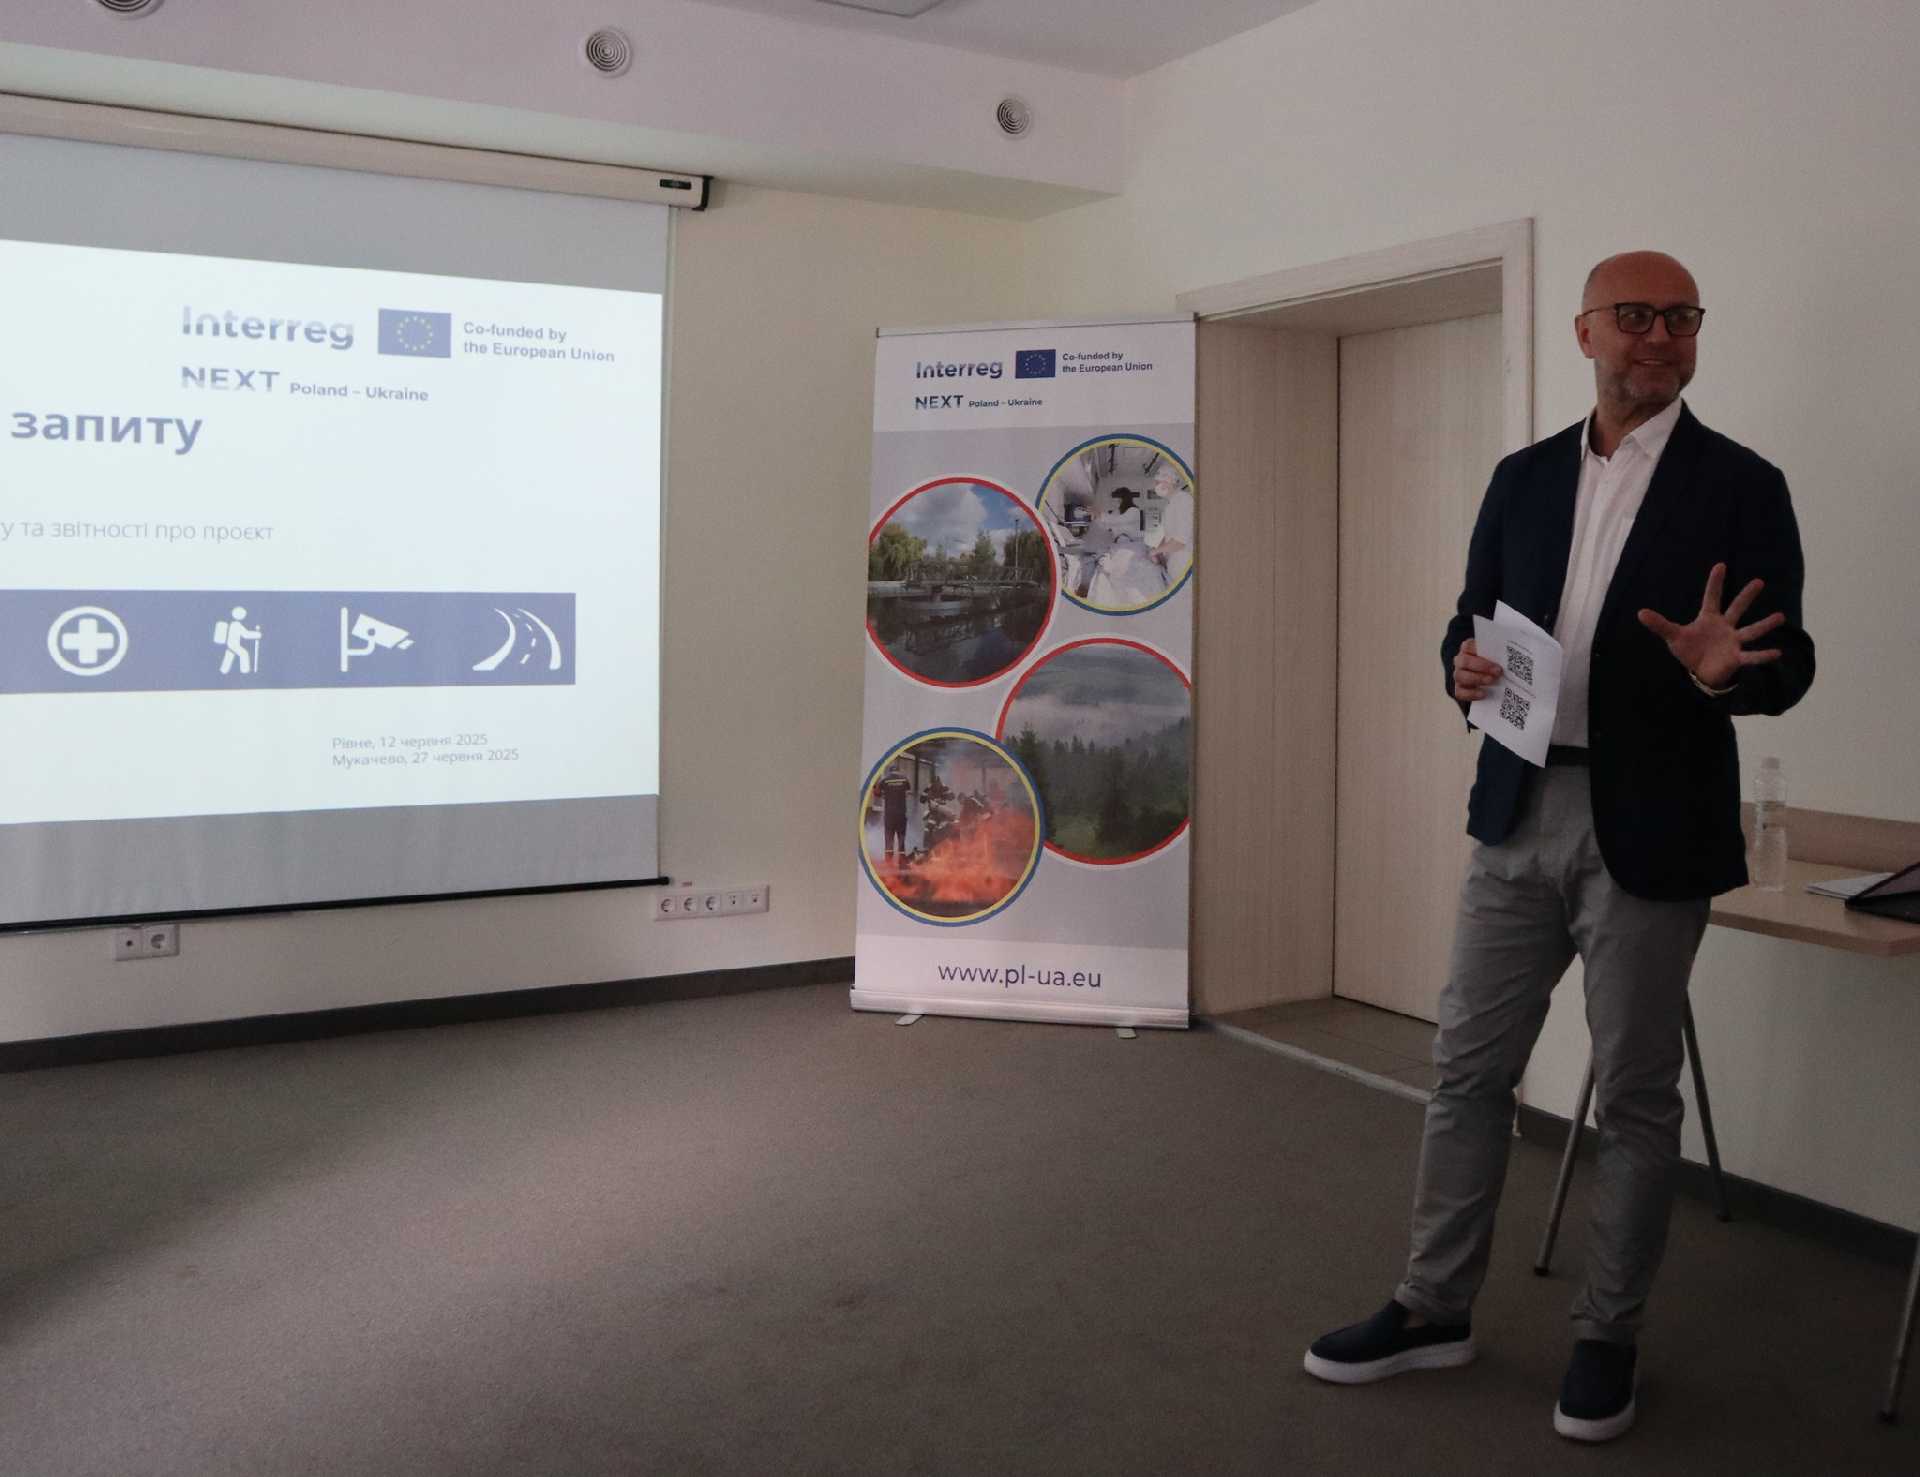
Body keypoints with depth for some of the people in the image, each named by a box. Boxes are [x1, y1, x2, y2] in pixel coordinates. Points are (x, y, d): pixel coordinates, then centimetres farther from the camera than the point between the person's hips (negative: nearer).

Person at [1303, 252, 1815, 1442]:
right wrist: (1466, 668, -10)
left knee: (1634, 1097, 8)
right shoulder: (1524, 478, 9)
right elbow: (1472, 620, 13)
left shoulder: (1742, 486, -3)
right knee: (1468, 1071, 10)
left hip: (1651, 836, -3)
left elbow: (1789, 663, -5)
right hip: (1518, 816, 4)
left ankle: (1609, 1336, 26)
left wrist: (1723, 670, -27)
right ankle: (1436, 1308, 25)